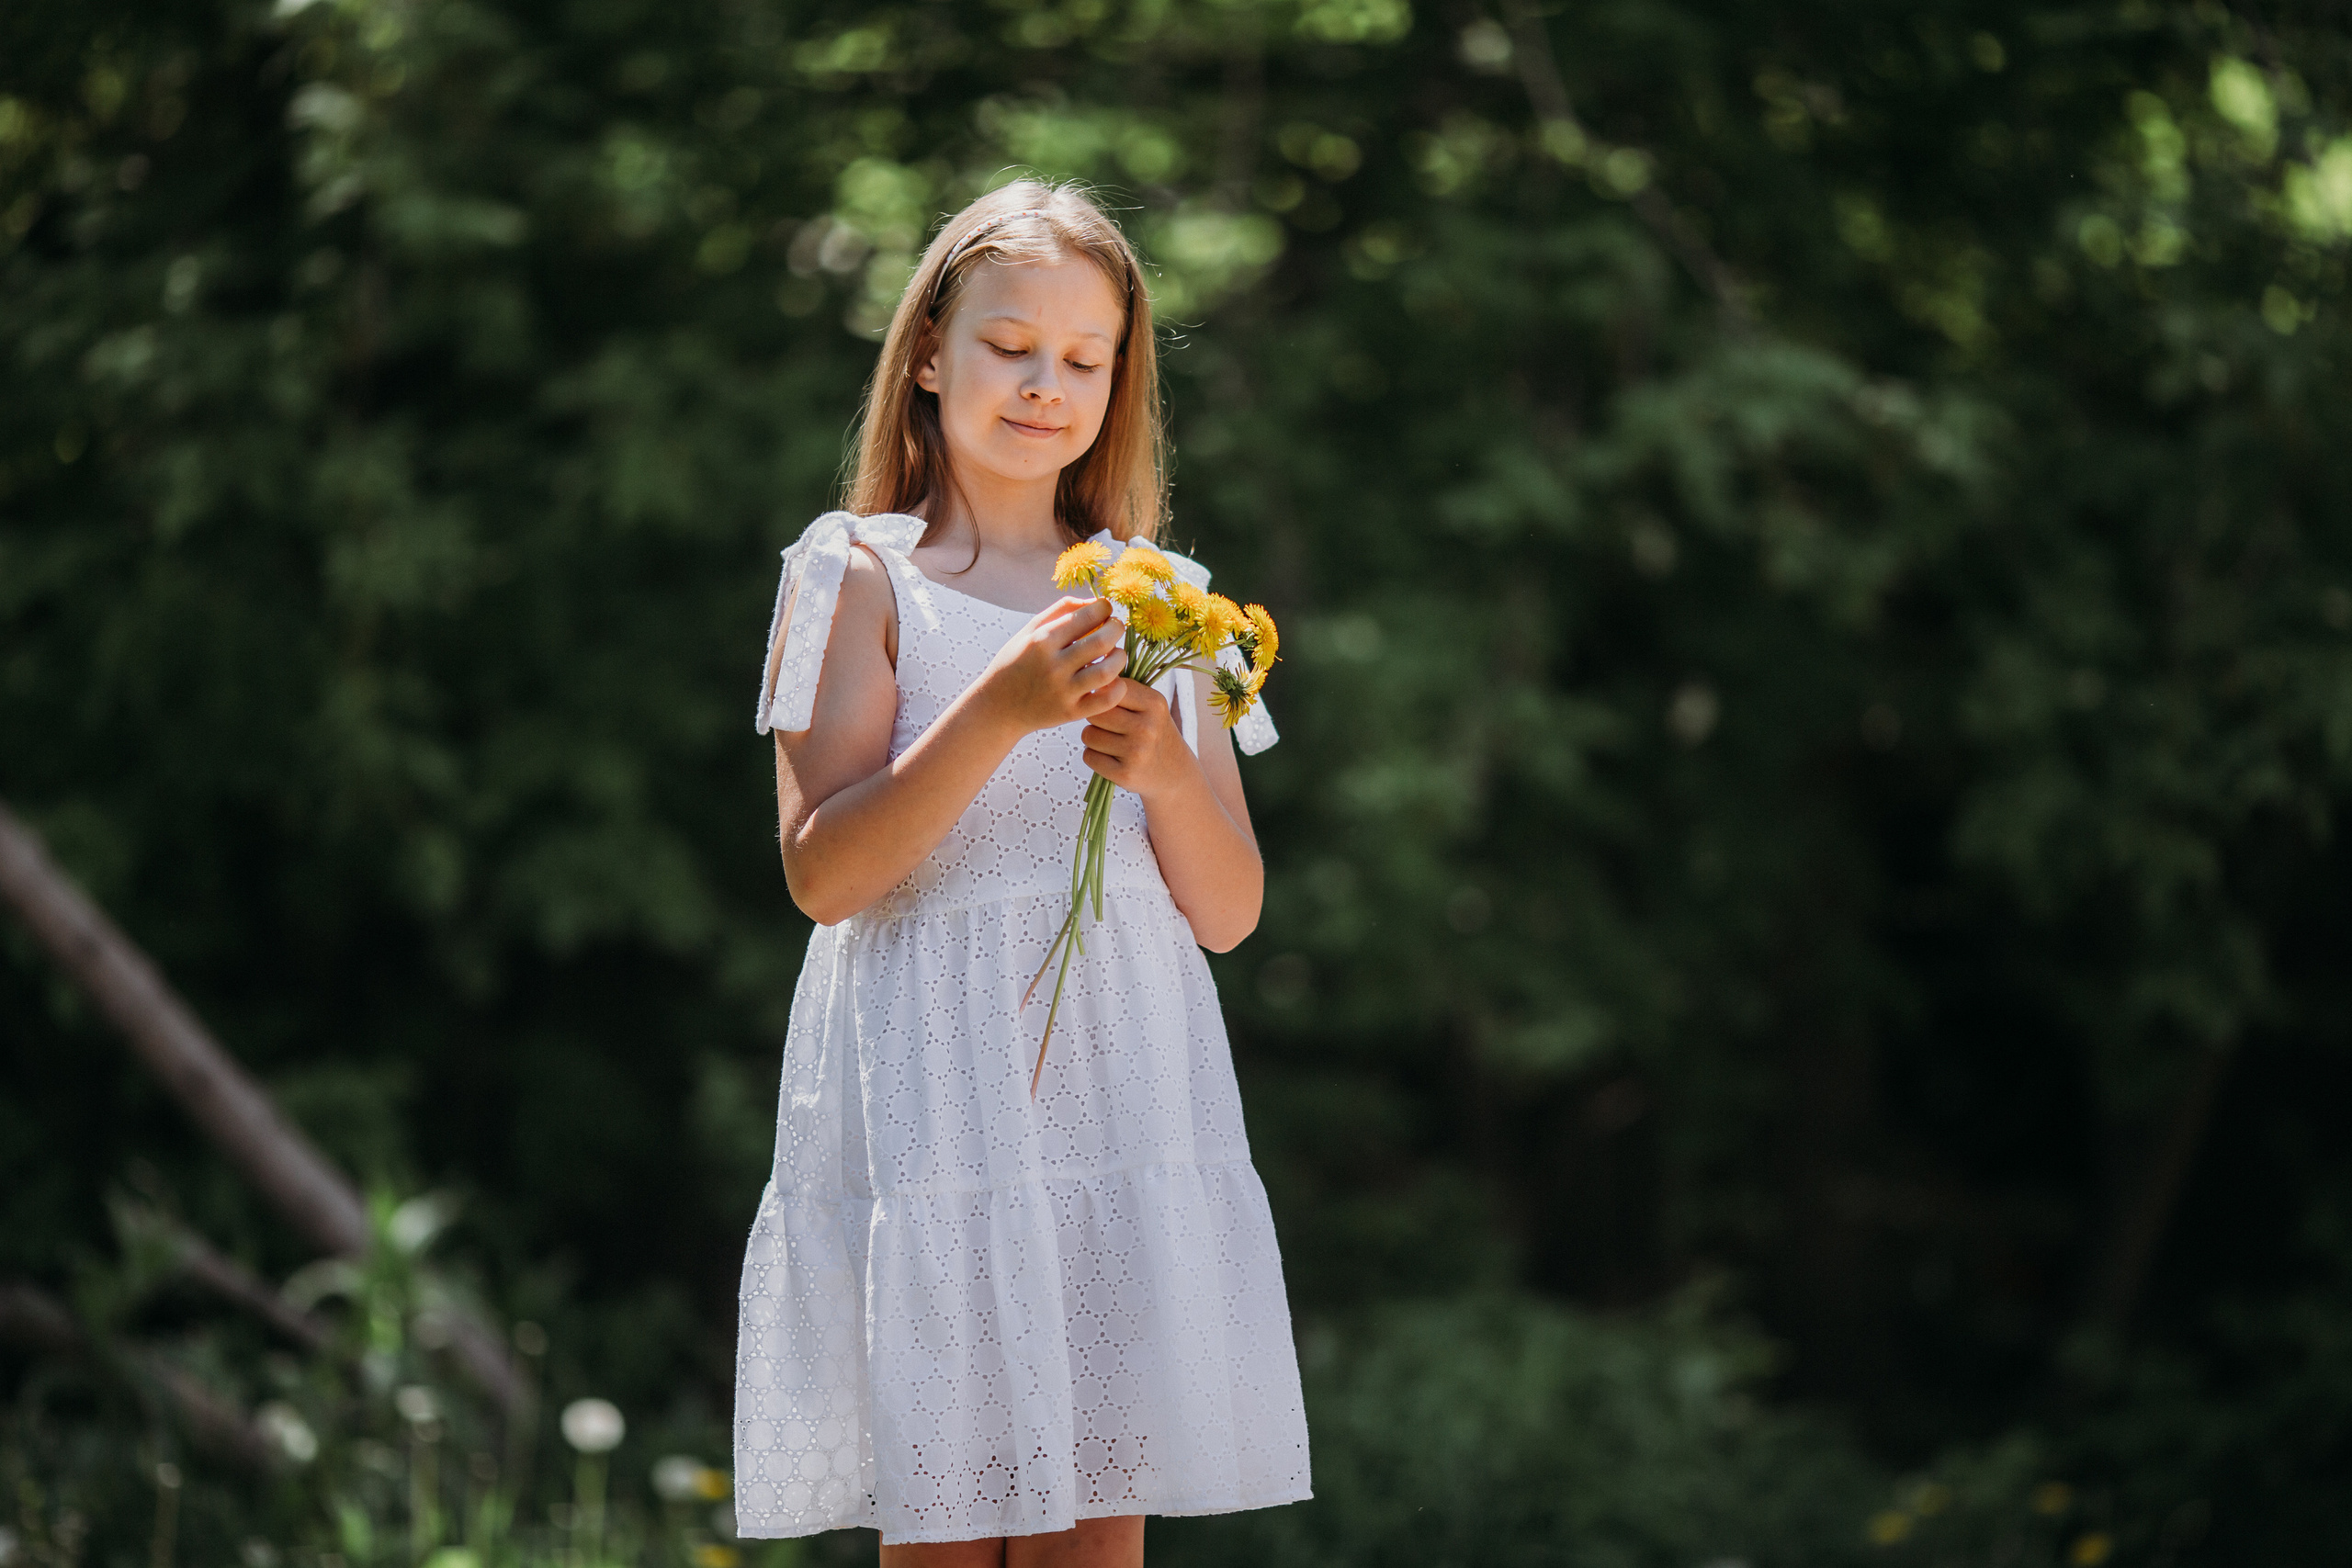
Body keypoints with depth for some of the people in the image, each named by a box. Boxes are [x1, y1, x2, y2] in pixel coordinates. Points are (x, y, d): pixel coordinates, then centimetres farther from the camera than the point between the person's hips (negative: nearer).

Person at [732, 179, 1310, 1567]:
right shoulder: (860, 579, 2)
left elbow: (1231, 911, 10)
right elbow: (824, 871, -8)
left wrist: (1164, 767, -10)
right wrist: (1000, 712, -20)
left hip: (1125, 1090, 3)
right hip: (937, 1095, -3)